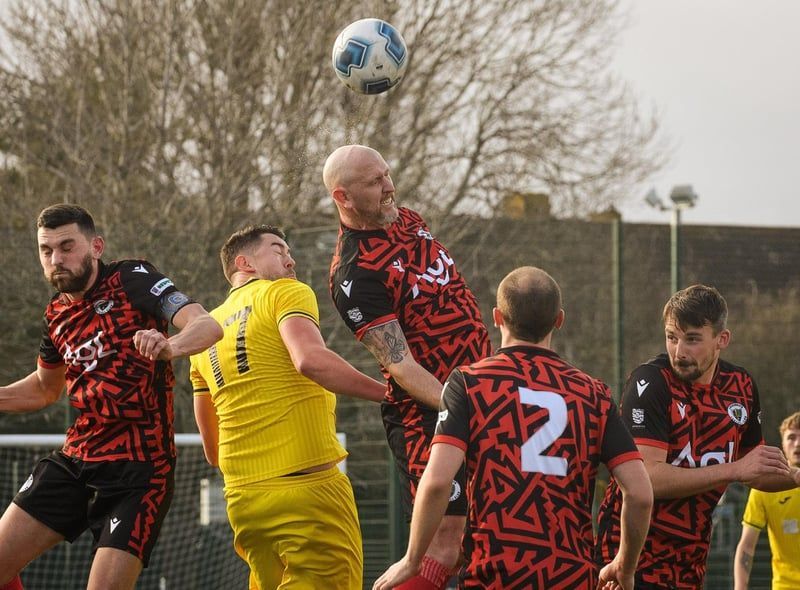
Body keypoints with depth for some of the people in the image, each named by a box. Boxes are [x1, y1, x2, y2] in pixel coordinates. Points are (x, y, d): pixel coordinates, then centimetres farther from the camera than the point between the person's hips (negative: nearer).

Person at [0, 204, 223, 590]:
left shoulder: (132, 279, -9)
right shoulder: (57, 315, 10)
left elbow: (208, 325, -23)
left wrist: (171, 346, -45)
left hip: (138, 466, -7)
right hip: (74, 459, 7)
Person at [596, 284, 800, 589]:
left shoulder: (741, 386, 5)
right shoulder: (650, 381, -15)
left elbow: (756, 475, 22)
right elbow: (647, 478, -26)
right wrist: (735, 470, -24)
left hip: (691, 555, 6)